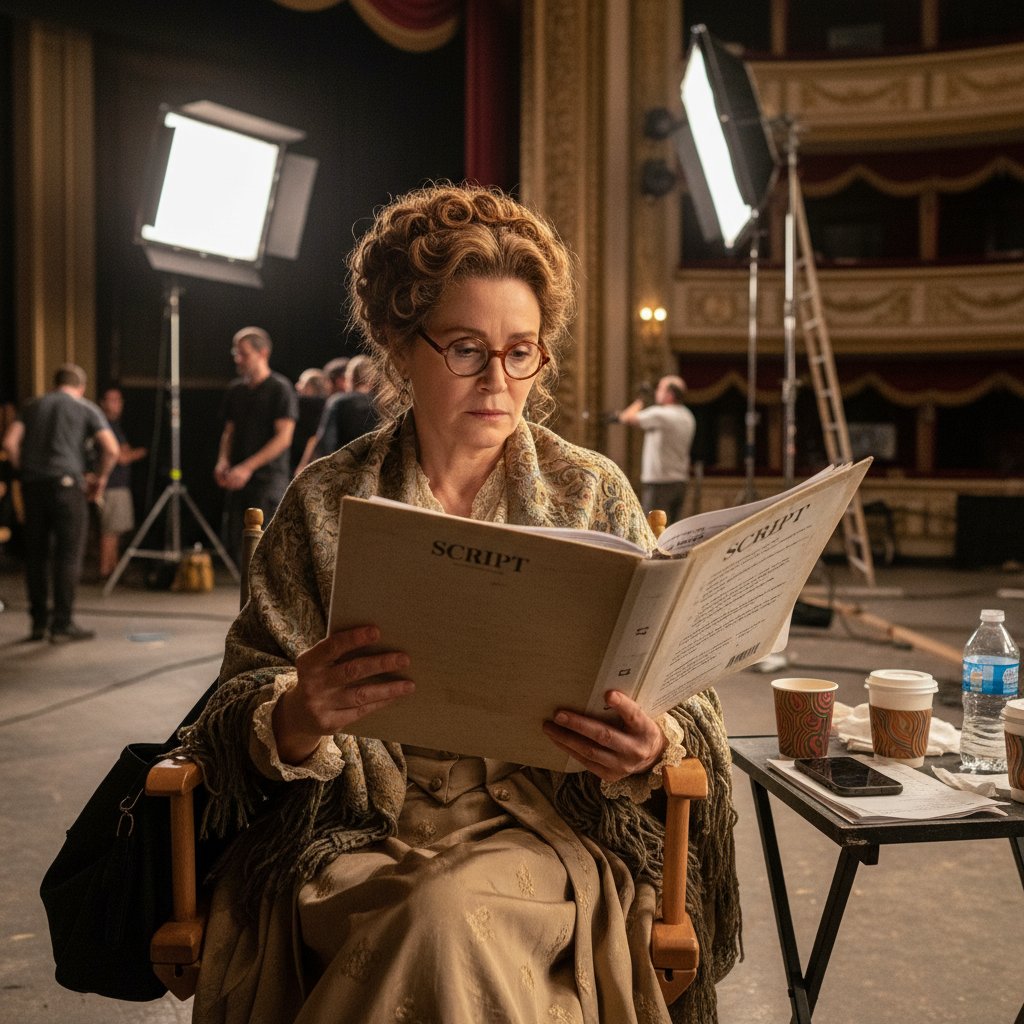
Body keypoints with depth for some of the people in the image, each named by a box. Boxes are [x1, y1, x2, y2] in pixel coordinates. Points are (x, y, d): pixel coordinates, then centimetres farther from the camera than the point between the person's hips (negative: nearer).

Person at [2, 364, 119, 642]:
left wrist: (24, 471, 13)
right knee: (68, 554, 0)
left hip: (32, 484, 4)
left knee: (36, 554, 11)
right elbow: (111, 449, -4)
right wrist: (100, 479, 7)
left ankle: (39, 622, 16)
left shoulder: (33, 406, 18)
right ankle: (62, 624, -1)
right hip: (66, 482, -4)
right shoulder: (86, 409, 8)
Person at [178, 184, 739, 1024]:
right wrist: (294, 723, -23)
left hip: (545, 832, 0)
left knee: (451, 914, -32)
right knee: (437, 922, -33)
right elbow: (239, 726, 2)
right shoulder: (325, 502, 5)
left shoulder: (595, 496, 6)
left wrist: (650, 751, -19)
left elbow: (681, 705, 6)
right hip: (358, 836, 0)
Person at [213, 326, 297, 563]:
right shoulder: (236, 390, 14)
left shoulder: (280, 388, -5)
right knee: (235, 542, 5)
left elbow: (283, 437, -12)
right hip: (239, 481, 7)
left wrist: (247, 467, -17)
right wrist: (223, 461, 0)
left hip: (268, 479, -6)